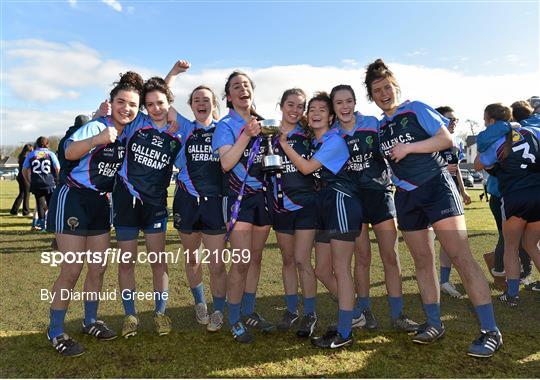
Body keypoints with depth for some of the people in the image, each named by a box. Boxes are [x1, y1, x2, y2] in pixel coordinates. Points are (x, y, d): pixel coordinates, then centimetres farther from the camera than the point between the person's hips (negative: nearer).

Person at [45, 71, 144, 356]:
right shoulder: (97, 126, -16)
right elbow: (69, 152, -32)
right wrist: (97, 139, -48)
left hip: (100, 202, 7)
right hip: (73, 199, -6)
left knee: (99, 267, 10)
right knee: (72, 270, -6)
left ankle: (90, 321, 28)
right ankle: (55, 332, 12)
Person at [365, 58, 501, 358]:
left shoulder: (416, 109, -1)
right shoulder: (378, 126, 13)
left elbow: (447, 139, -7)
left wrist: (409, 147, -15)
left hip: (436, 186, -5)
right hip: (406, 197, 5)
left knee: (460, 257, -12)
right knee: (423, 262, 9)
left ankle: (490, 330, -6)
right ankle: (434, 324, 20)